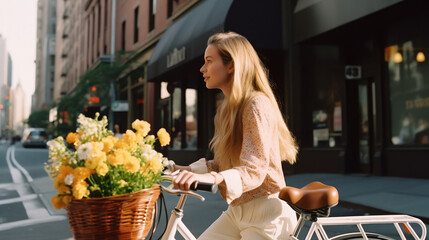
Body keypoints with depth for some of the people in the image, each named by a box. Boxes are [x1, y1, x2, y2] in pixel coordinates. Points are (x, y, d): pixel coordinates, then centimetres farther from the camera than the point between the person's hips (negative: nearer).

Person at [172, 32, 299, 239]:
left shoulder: (256, 104, -18)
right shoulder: (229, 107, 10)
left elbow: (253, 170, -26)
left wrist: (212, 178, -42)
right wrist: (188, 170, -1)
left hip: (266, 214, -8)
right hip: (237, 211, 8)